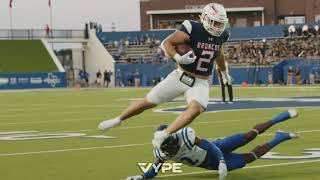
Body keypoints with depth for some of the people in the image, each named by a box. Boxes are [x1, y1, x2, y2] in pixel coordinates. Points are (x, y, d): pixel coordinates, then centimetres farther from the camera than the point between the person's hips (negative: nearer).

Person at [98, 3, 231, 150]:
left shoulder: (221, 35, -2)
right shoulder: (192, 30, -19)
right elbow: (166, 43, -16)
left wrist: (224, 72, 37)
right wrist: (178, 58, -34)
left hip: (200, 83, 3)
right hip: (181, 76, -3)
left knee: (195, 109, -28)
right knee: (149, 102, 6)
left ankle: (163, 135, -25)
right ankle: (118, 120, 29)